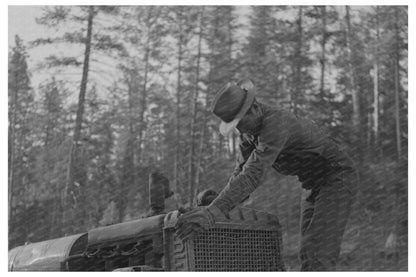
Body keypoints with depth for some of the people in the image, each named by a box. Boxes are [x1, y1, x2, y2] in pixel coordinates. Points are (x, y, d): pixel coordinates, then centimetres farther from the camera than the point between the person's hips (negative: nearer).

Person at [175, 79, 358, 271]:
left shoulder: (275, 124, -30)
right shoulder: (250, 128, 0)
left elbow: (252, 175, -39)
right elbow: (242, 171, 3)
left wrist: (212, 213, -45)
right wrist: (215, 206, -10)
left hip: (338, 177, -10)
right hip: (317, 184, 10)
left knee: (317, 254, -19)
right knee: (308, 254, 5)